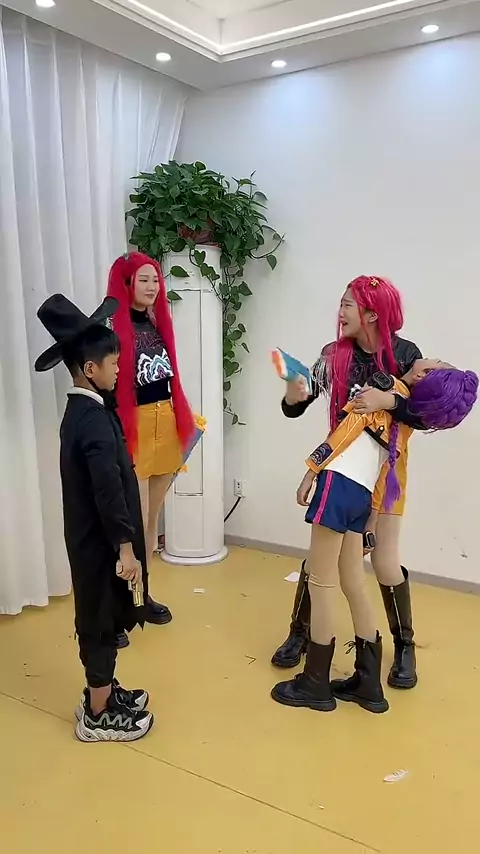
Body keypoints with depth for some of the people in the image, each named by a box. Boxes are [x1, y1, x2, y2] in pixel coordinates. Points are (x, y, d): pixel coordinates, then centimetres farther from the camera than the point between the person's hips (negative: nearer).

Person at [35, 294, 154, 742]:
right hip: (102, 542, -9)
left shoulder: (79, 411, 7)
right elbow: (109, 491, -26)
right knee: (102, 623, 4)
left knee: (101, 621, 21)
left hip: (90, 537, 9)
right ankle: (98, 715, 20)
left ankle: (101, 692, 37)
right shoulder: (94, 419, -24)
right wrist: (126, 548, -21)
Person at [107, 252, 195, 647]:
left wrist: (184, 418, 15)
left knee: (153, 517, 14)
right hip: (132, 429, -7)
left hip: (166, 425, 7)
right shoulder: (112, 327, -11)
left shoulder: (157, 322, 11)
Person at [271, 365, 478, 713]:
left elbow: (349, 428, -7)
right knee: (355, 583, 13)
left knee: (320, 582, 0)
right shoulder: (409, 420, 16)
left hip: (339, 483, -7)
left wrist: (311, 473, -5)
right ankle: (368, 683, 21)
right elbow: (389, 470, 16)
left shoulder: (387, 385, -2)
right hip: (363, 495, 7)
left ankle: (315, 684, 11)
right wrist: (370, 524, 19)